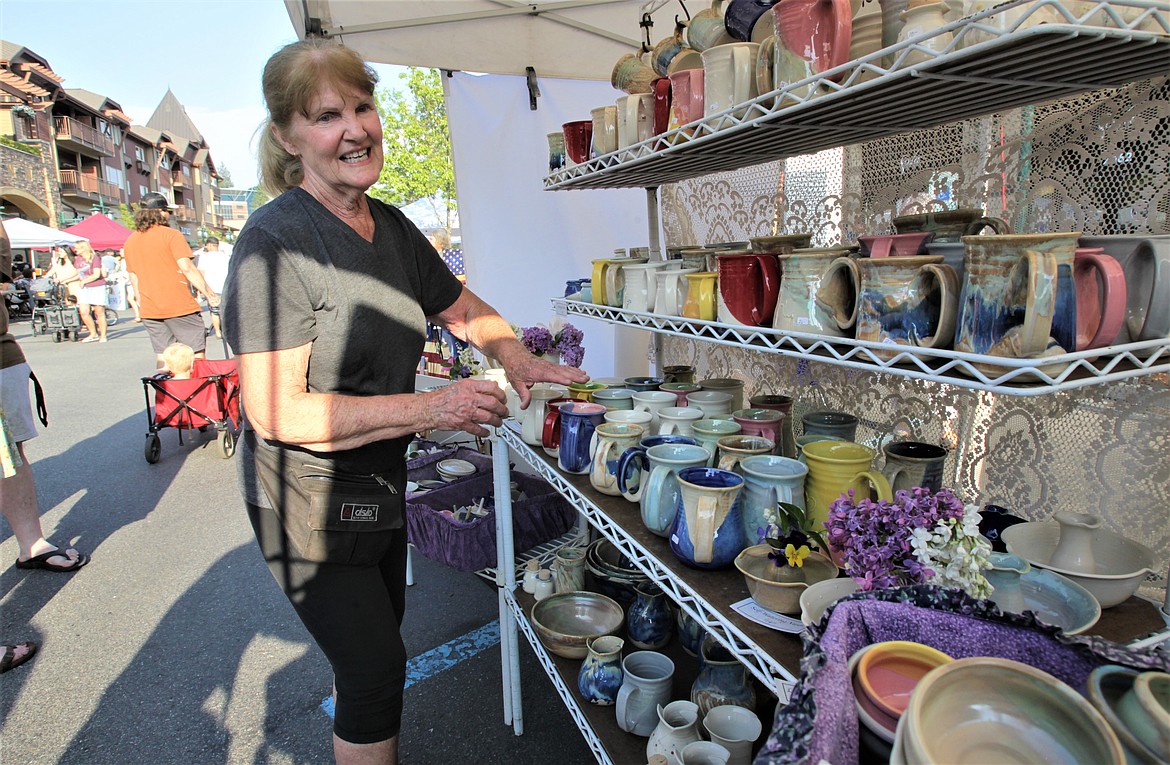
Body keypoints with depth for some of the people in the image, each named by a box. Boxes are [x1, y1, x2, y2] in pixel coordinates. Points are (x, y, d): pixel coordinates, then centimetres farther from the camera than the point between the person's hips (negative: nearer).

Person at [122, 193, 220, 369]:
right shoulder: (171, 235, -8)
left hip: (149, 310, 6)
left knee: (162, 357, 10)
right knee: (197, 356, 0)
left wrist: (142, 305, 23)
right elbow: (187, 268, -17)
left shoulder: (130, 241, 12)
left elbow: (134, 277, 16)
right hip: (179, 306, -6)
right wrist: (210, 294, -15)